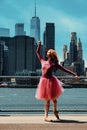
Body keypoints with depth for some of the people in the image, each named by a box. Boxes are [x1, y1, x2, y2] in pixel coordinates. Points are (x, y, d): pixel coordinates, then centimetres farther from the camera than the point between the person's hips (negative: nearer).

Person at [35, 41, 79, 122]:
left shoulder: (54, 64, -1)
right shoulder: (43, 61, 9)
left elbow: (65, 70, -4)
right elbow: (37, 52, 21)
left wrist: (74, 75, -9)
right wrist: (39, 44, 16)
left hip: (51, 81, -2)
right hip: (44, 81, 2)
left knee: (53, 98, 9)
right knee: (47, 100, 5)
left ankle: (55, 111, 36)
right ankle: (46, 116, 11)